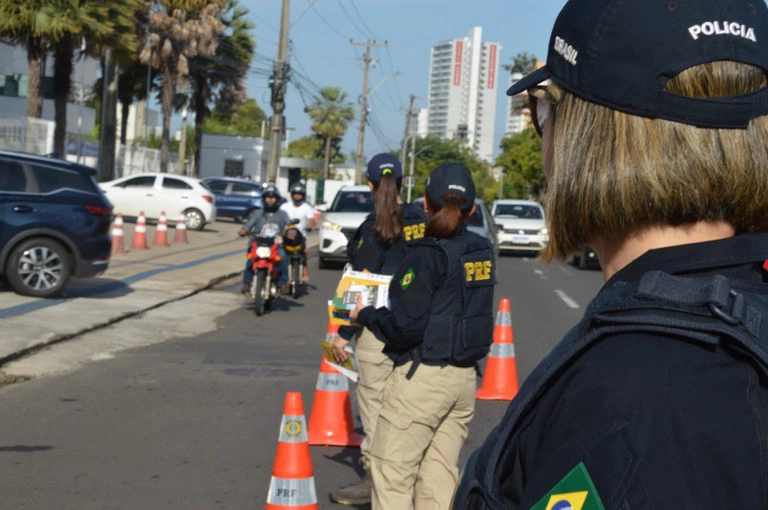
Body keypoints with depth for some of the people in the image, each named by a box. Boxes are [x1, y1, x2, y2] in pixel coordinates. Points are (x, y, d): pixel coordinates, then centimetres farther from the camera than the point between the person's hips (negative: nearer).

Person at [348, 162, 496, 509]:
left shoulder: (427, 256, -14)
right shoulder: (482, 252, 7)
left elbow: (405, 326, -18)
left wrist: (364, 315, -2)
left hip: (423, 376, -7)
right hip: (465, 377, 7)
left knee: (391, 471, 0)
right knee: (440, 474, 11)